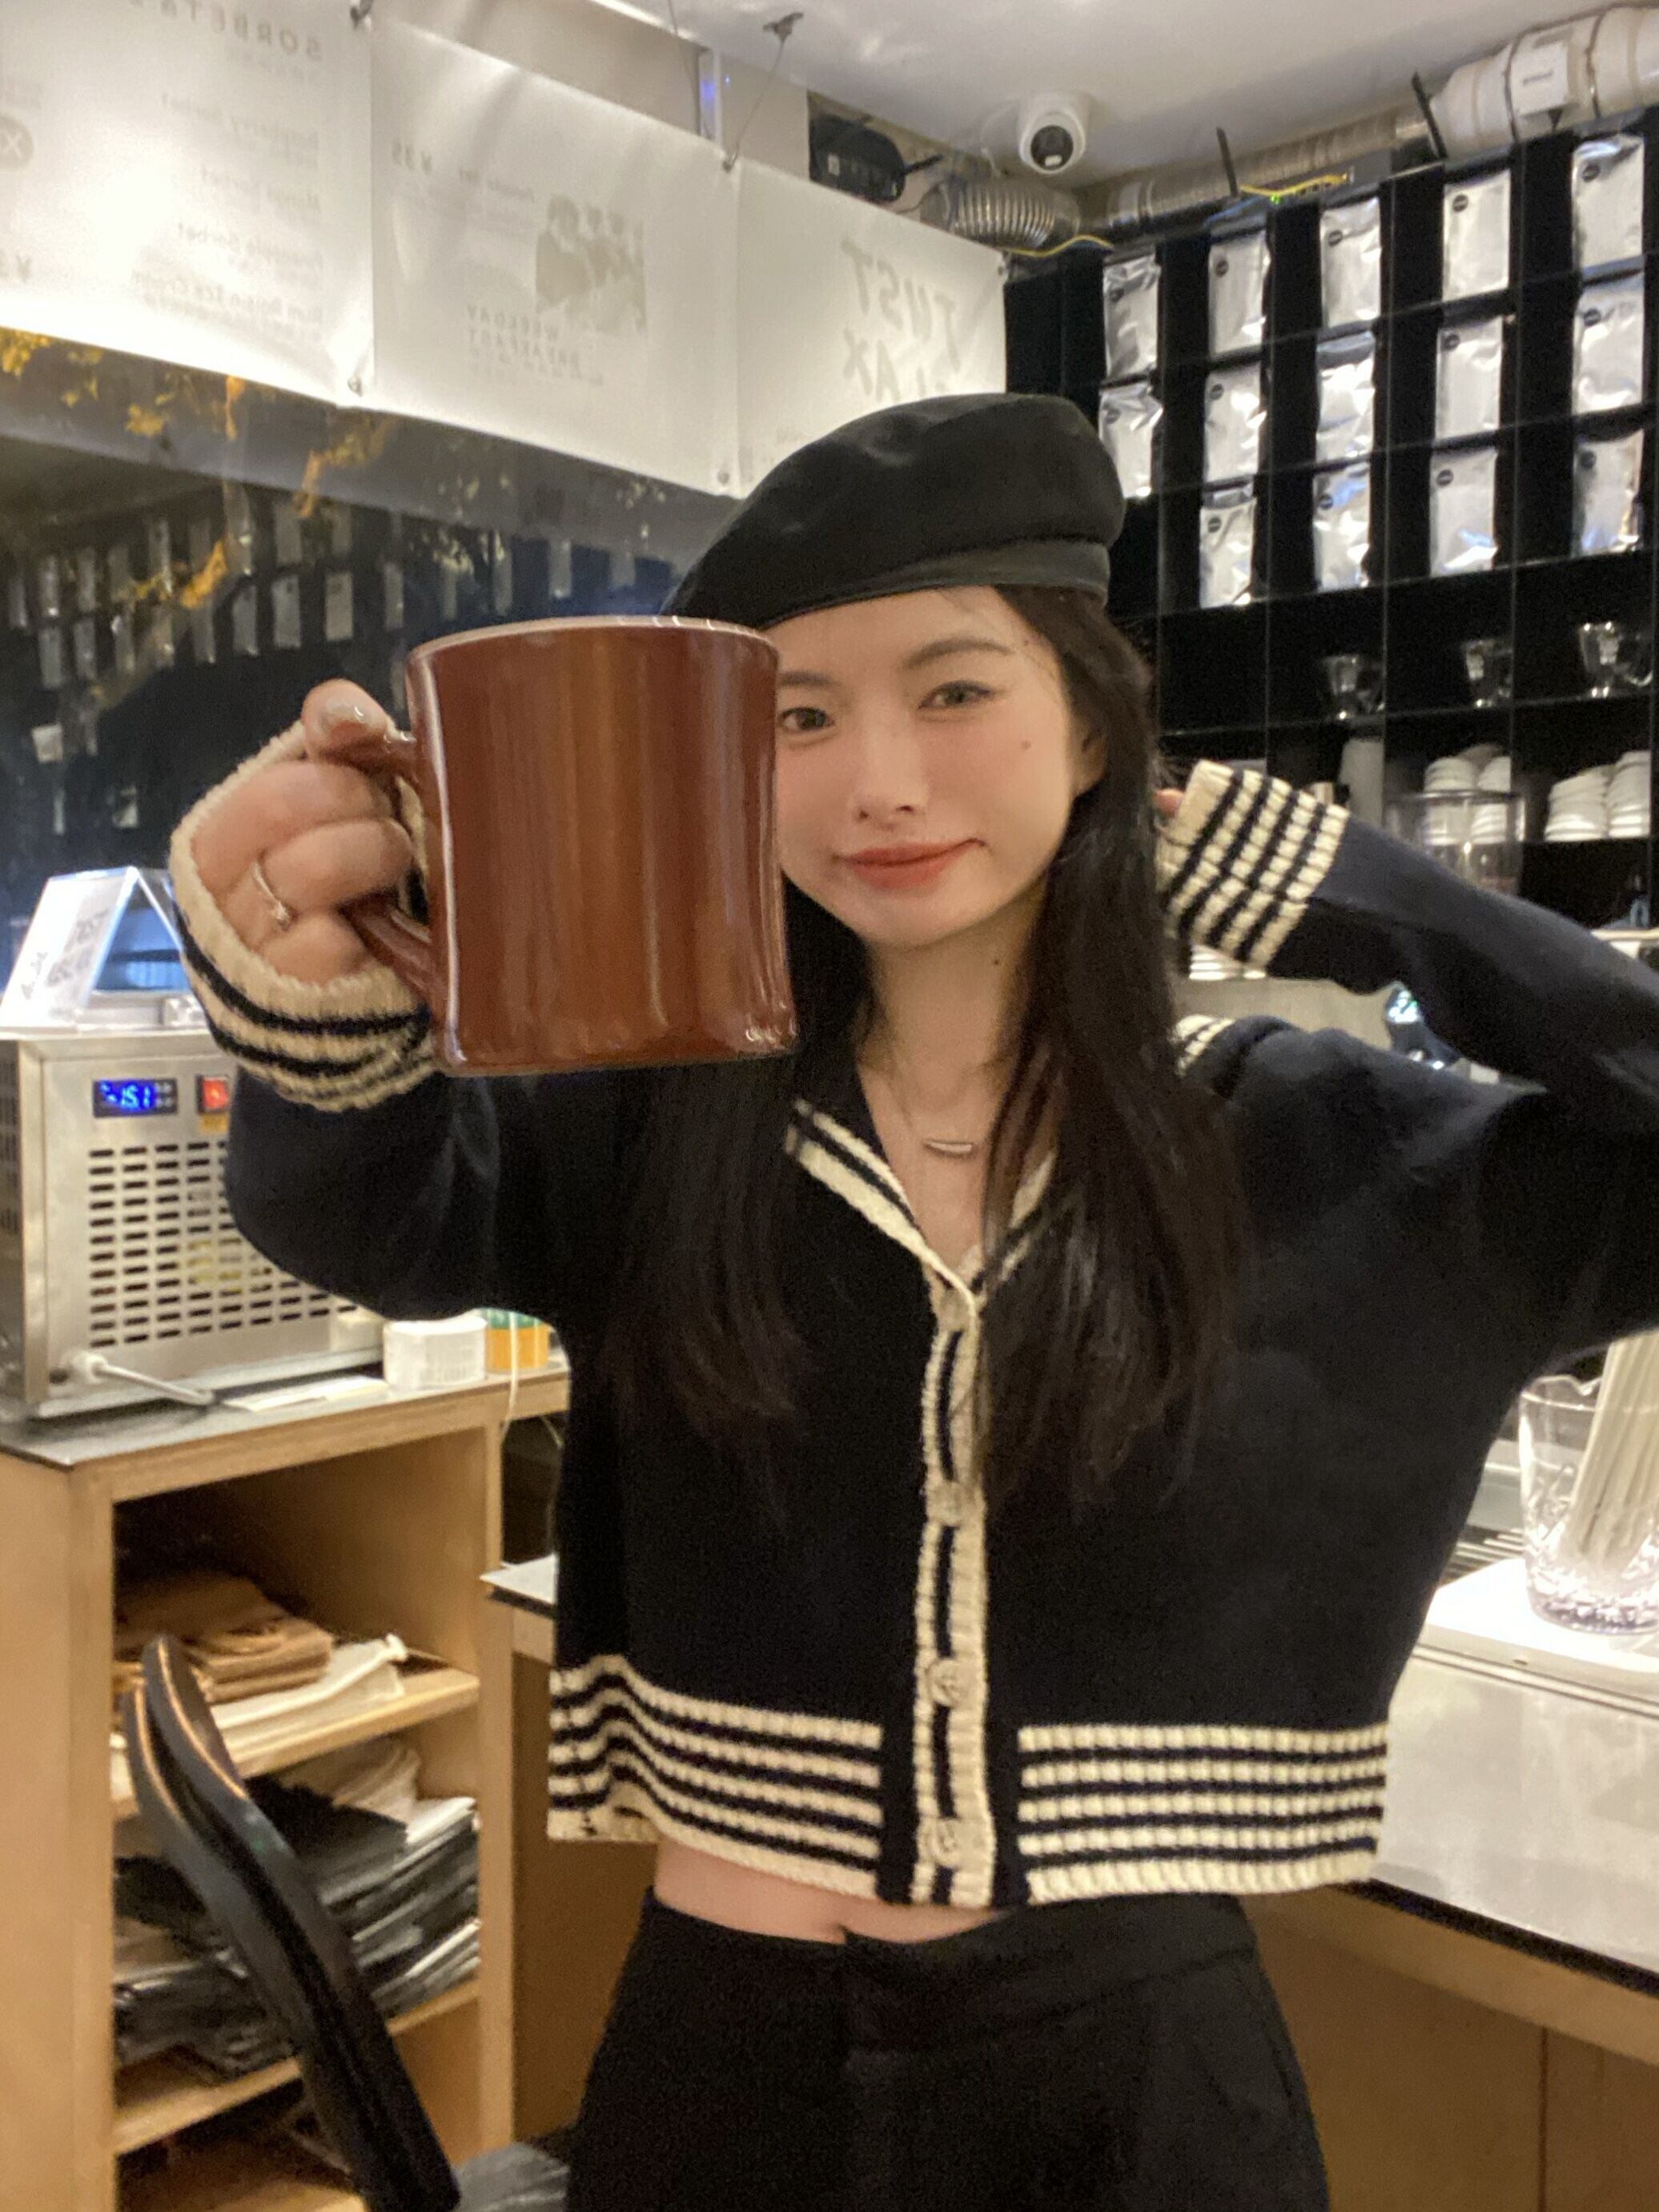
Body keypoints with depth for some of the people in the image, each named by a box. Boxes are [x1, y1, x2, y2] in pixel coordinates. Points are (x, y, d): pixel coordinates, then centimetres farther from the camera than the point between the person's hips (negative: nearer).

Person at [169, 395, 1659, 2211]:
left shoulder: (1301, 1144, -7)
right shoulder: (652, 1122, -7)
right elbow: (368, 1199, -23)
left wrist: (1330, 889, -12)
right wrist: (307, 994, -44)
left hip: (1139, 2062, 0)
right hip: (722, 2054, 1)